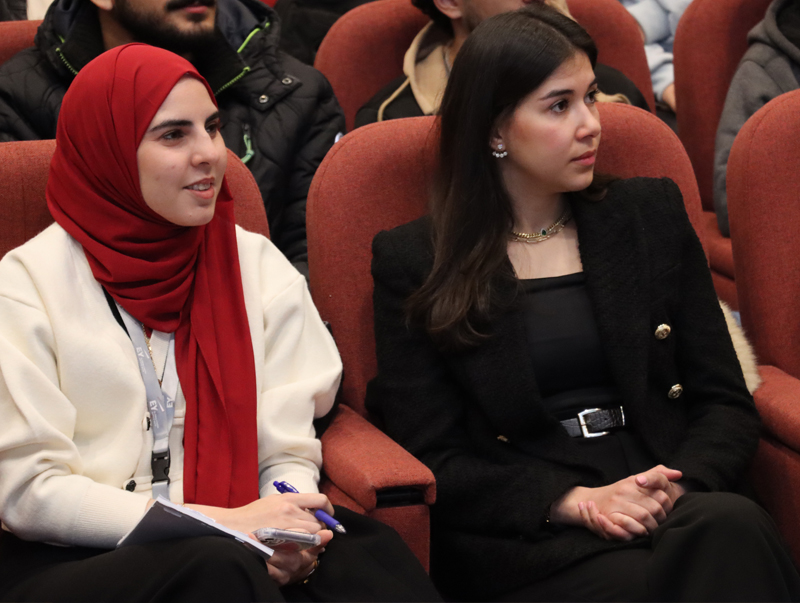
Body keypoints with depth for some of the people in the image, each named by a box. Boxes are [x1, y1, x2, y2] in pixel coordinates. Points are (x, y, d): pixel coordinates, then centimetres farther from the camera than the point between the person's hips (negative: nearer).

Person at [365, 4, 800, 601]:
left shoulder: (653, 215, 16)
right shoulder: (412, 264, 7)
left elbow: (726, 402, 12)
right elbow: (435, 459, 1)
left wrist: (677, 485, -10)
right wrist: (573, 502, -15)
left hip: (678, 503, 4)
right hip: (523, 539, -4)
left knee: (732, 526, -33)